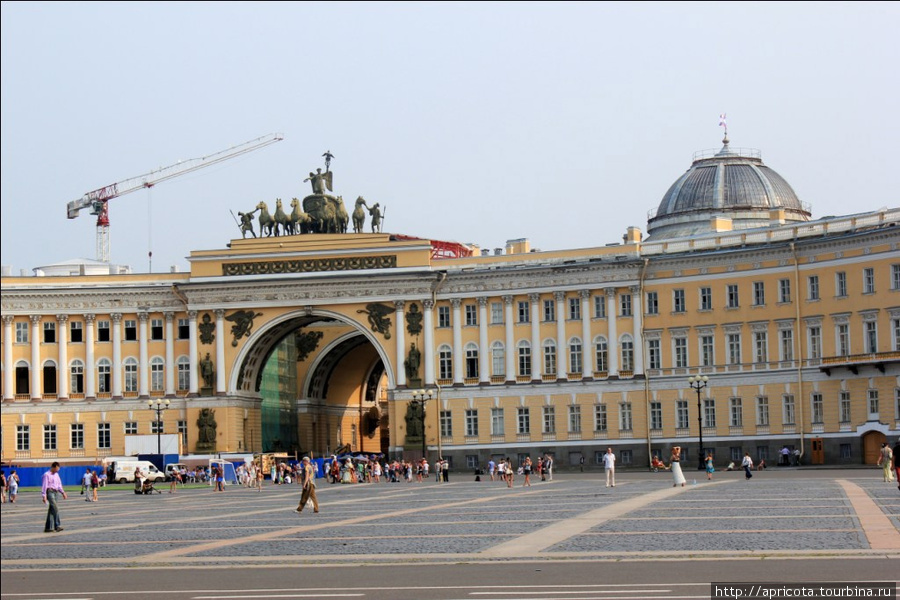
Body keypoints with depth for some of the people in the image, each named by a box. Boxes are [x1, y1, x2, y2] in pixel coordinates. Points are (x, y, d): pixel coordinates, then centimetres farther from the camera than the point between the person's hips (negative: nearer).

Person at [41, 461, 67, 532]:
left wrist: (63, 493, 21)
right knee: (55, 508, -18)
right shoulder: (47, 475, -7)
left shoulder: (56, 474, 18)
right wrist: (44, 496, -15)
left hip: (56, 492, 8)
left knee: (51, 510, 6)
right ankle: (57, 526, -18)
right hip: (50, 492, -8)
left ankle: (48, 528, 7)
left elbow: (59, 484, 25)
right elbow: (44, 486, -10)